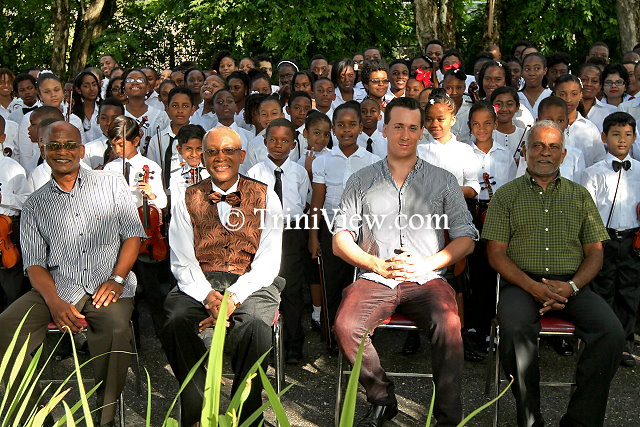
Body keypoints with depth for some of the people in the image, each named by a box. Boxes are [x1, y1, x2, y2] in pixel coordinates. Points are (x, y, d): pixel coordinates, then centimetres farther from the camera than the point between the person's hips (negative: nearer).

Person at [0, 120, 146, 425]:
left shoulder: (111, 184, 13)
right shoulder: (35, 205, 15)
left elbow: (133, 234, 8)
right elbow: (34, 263, 6)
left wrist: (116, 279, -8)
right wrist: (54, 302, -13)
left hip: (108, 284, -2)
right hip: (59, 286, 2)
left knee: (115, 326, -35)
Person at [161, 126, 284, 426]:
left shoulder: (265, 198, 11)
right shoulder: (188, 200, 14)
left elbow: (268, 261, 1)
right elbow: (182, 262, 5)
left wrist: (234, 297, -15)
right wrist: (208, 296, -15)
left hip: (251, 285, -1)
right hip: (199, 284, 1)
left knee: (255, 328, -34)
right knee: (176, 325, -31)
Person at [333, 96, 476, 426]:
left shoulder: (443, 181, 14)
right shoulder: (361, 181, 14)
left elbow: (466, 238, 9)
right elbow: (340, 240, 8)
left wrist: (426, 263, -7)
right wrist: (379, 265, -8)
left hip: (425, 279, -1)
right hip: (373, 279, 1)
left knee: (448, 325, -33)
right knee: (345, 328, -28)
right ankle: (382, 400, -4)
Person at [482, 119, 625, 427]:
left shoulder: (580, 196, 16)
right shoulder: (506, 195, 9)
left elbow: (595, 253, 11)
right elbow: (496, 253, 2)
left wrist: (571, 287, -8)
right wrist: (534, 287, -12)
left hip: (572, 285, 2)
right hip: (521, 283, -2)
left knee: (611, 332, -25)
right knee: (514, 329, -33)